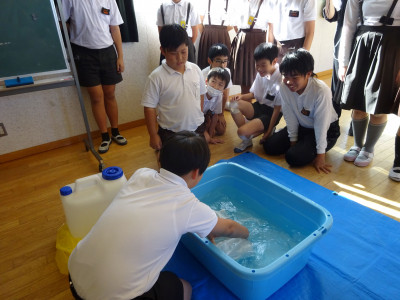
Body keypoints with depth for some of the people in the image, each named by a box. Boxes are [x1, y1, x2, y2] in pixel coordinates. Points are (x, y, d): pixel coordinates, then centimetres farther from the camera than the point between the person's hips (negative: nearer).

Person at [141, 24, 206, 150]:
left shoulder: (195, 69, -3)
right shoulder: (156, 77, -16)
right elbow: (149, 108, -12)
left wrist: (200, 117, 11)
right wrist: (153, 135, -10)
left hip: (197, 128, 4)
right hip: (170, 132, -4)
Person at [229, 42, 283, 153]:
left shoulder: (280, 80, -21)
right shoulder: (261, 73, -1)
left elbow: (277, 109, -16)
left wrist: (269, 131, -15)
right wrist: (242, 97, -12)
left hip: (270, 113, -7)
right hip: (259, 106, 7)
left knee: (242, 132, -28)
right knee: (234, 104, -21)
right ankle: (247, 138, -7)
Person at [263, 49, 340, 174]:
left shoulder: (321, 91, -33)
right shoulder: (285, 88, -19)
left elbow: (321, 125, -27)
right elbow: (290, 116, -10)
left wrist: (320, 155, -20)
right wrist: (293, 140, -5)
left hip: (326, 131, -5)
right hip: (301, 126, 6)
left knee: (294, 157, -22)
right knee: (269, 146, -5)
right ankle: (302, 144, 15)